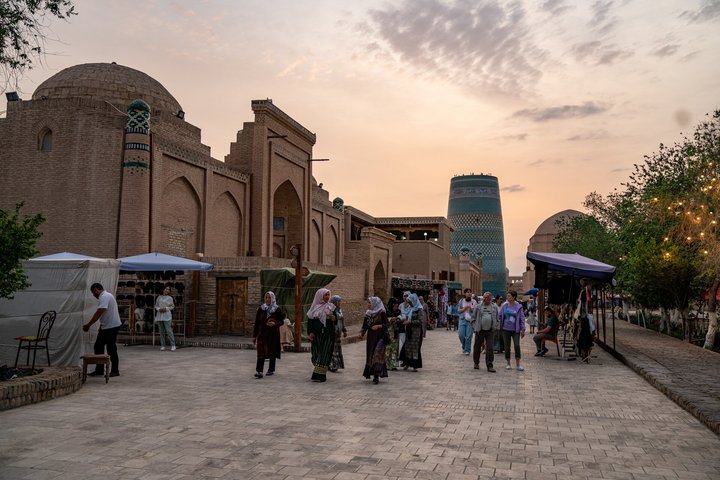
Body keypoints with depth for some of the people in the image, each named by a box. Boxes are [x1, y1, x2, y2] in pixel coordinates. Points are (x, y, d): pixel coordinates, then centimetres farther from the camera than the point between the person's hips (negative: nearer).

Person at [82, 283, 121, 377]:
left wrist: (88, 325, -22)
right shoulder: (105, 296, 17)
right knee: (98, 347, 12)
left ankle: (115, 371, 6)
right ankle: (99, 370, 18)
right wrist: (101, 327, 22)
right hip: (106, 327, 11)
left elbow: (99, 313, -25)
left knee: (111, 349, -3)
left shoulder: (104, 297, -17)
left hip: (112, 327, -11)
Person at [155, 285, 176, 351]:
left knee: (169, 330, -11)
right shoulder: (159, 297, 10)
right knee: (161, 331, 3)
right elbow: (156, 306, 12)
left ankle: (173, 345, -6)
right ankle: (162, 345, 9)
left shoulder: (170, 298, 3)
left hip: (167, 316, -3)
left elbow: (172, 306, 5)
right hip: (159, 316, 3)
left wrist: (166, 308, -12)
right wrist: (159, 309, -8)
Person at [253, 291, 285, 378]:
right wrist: (254, 335, 4)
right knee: (261, 352, -10)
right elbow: (257, 323, 5)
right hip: (262, 333, 1)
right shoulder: (261, 308, 4)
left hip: (273, 334, 0)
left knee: (272, 351, 8)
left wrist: (275, 324, -20)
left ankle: (271, 370, 22)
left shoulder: (277, 309, -1)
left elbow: (282, 321, 2)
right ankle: (259, 371, -17)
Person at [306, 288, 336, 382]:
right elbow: (310, 320, 4)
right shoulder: (315, 308, 5)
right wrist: (310, 333, -6)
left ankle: (320, 375, -4)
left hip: (327, 335, -1)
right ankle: (316, 374, 16)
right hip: (316, 335, 1)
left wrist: (333, 319, -16)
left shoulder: (331, 307, 5)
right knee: (316, 353, 5)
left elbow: (336, 320, 7)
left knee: (324, 353, -4)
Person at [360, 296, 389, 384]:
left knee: (377, 354, -16)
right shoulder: (368, 313, 10)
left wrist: (379, 326, -19)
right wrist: (362, 333, -7)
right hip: (371, 337, 6)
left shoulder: (381, 313, -5)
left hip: (380, 337, -6)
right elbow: (365, 325, 8)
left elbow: (386, 324, -4)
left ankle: (376, 375, -18)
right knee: (370, 354, 6)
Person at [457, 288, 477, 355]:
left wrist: (471, 309, -13)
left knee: (469, 336, -6)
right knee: (461, 335, -5)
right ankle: (464, 346, 22)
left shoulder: (474, 302, 6)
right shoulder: (461, 301, 9)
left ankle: (467, 350, 3)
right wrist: (464, 308, -9)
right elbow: (458, 311, 8)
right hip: (462, 320, 1)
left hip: (470, 320, -1)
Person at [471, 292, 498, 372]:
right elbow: (473, 318, 4)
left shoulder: (494, 307, 6)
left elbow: (496, 318, 14)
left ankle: (489, 366, 1)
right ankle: (476, 363, 26)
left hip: (489, 331, 1)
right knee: (477, 347, 8)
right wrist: (475, 328, -1)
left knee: (490, 348, -4)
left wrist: (494, 327, 6)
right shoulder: (478, 307, -1)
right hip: (480, 330, -1)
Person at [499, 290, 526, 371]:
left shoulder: (518, 306, -3)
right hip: (506, 329, 2)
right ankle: (508, 364, 19)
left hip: (515, 330, -2)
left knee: (517, 346, -12)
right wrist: (499, 326, 5)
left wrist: (523, 329, -5)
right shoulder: (504, 306, 3)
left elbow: (522, 318, -1)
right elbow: (500, 316, 10)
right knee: (507, 347, 6)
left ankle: (518, 364, 0)